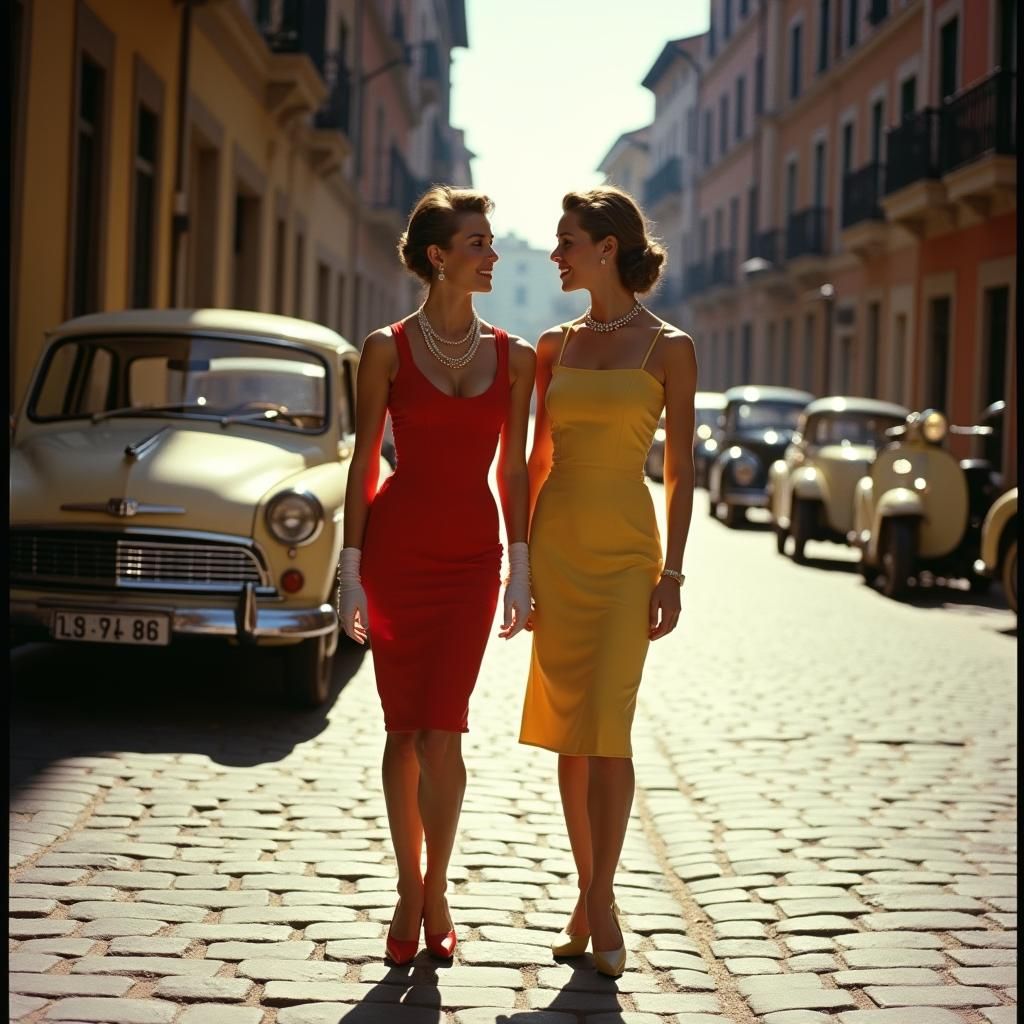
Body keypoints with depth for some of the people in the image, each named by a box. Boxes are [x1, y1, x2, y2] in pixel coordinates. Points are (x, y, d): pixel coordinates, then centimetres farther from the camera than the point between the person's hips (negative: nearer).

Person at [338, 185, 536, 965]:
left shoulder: (514, 357, 5)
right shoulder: (387, 349, -1)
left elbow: (513, 468, 7)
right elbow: (364, 463, 0)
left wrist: (522, 571, 3)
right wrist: (351, 571, -4)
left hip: (472, 554, 1)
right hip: (398, 544, -1)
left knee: (442, 733, -6)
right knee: (404, 731, 6)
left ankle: (436, 895, 11)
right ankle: (409, 892, 21)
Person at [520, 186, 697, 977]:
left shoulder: (668, 348, -2)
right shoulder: (555, 346, 9)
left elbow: (681, 470, -2)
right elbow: (538, 458, 13)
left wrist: (671, 573, -8)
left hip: (625, 547, -4)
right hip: (557, 543, 4)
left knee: (607, 725, -11)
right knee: (568, 730, 6)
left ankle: (601, 895, 1)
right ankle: (589, 893, 16)